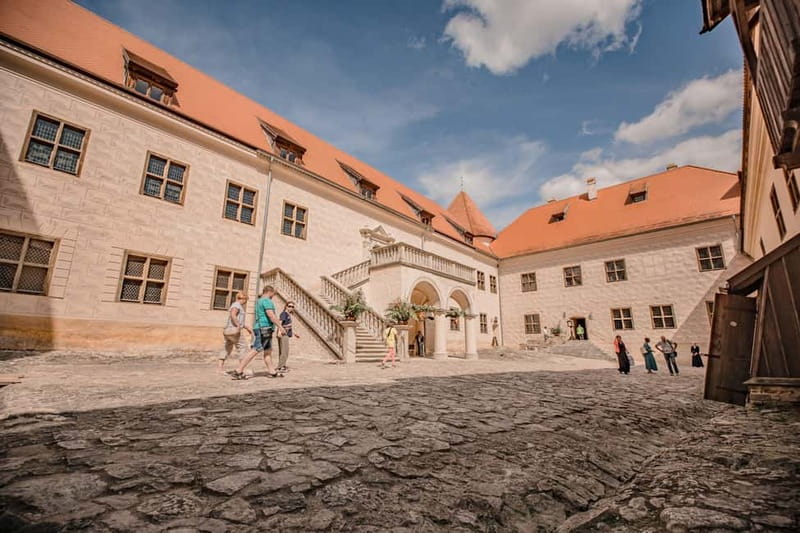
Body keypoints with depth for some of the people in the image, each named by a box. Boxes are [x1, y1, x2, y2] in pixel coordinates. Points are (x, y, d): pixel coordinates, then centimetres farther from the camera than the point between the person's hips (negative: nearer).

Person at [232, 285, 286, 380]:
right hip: (264, 329, -11)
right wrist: (280, 327, -18)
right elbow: (271, 316, -21)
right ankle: (238, 371, -7)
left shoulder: (259, 301, 20)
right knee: (255, 350, -9)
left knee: (268, 351, 10)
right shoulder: (267, 301, -11)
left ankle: (272, 372, 13)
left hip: (262, 329, 11)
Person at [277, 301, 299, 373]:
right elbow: (280, 323, -26)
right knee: (284, 351, -7)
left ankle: (283, 366, 28)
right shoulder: (284, 313, -11)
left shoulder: (288, 315, 18)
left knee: (284, 351, 17)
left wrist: (294, 333, 34)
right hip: (283, 335, -10)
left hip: (286, 335, 10)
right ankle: (280, 367, -1)